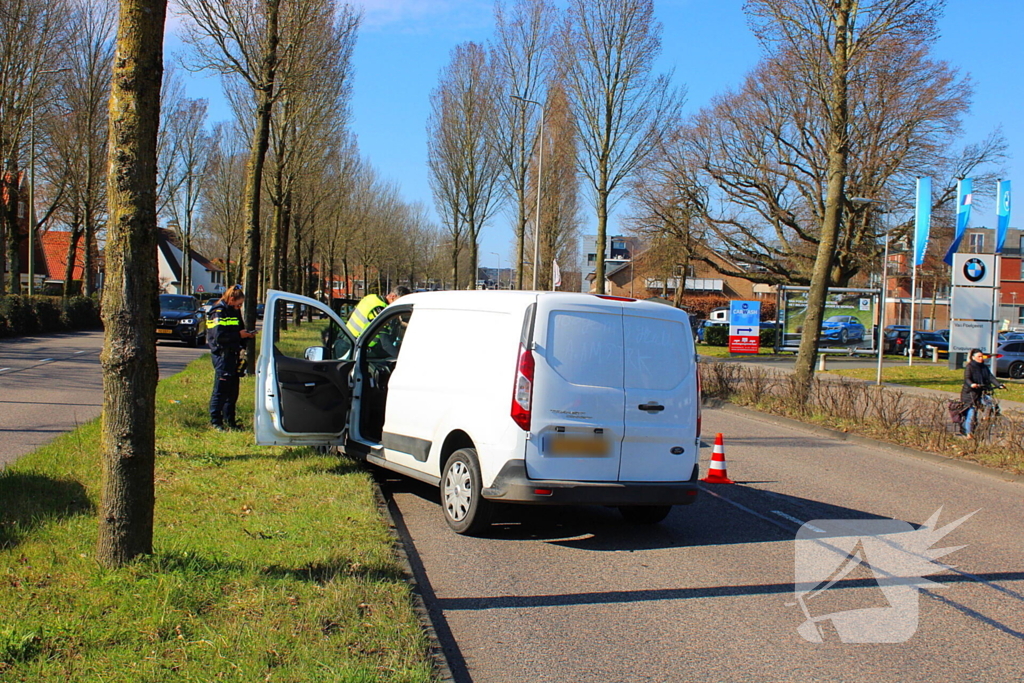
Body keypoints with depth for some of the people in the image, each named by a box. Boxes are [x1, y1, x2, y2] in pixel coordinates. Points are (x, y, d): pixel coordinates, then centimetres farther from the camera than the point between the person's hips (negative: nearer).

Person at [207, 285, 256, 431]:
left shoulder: (235, 311, 17)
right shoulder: (218, 312, -11)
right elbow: (219, 336, -21)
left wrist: (246, 334, 4)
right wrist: (239, 335, -17)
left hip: (233, 354, 9)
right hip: (222, 355, -9)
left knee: (233, 390, 11)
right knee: (221, 389, -5)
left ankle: (229, 421, 18)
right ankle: (215, 421, 3)